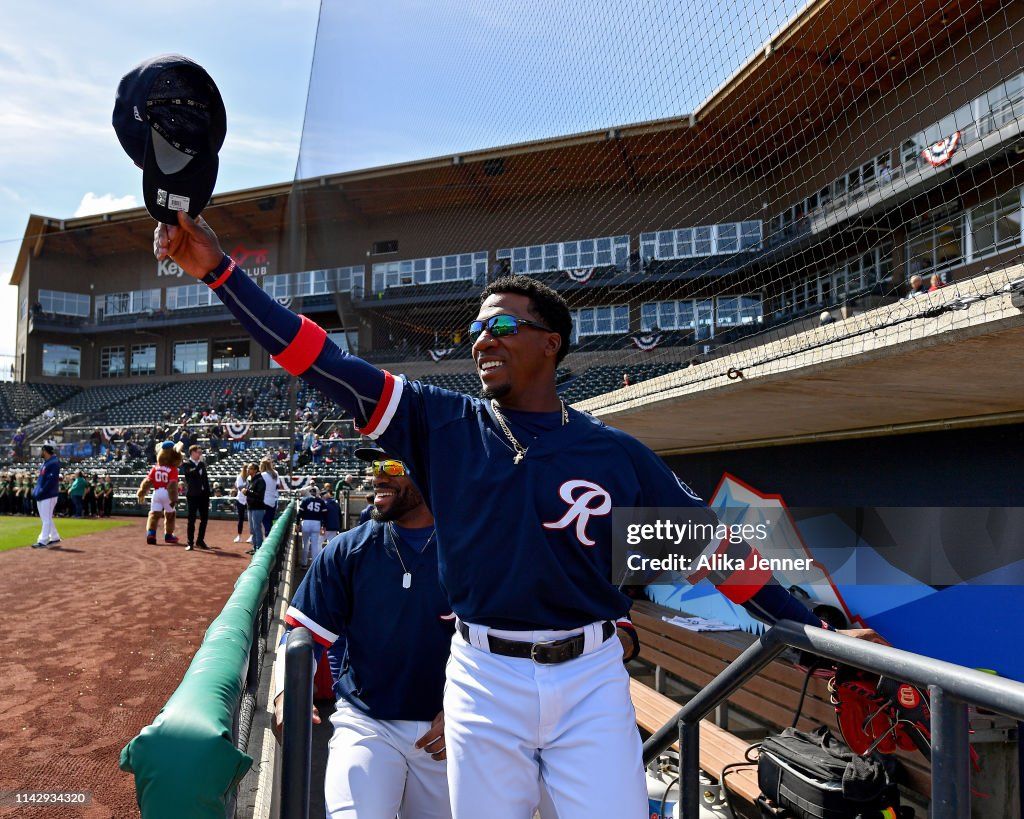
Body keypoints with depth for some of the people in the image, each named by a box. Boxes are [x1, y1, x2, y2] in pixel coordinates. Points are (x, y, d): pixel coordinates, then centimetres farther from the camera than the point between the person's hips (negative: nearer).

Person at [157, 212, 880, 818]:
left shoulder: (618, 454, 0)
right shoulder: (443, 425, 1)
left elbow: (713, 545, 3)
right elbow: (327, 364, -4)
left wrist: (819, 636, 0)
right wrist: (220, 270, -10)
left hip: (590, 679, -1)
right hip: (485, 679, 1)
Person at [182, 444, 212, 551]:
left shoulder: (202, 464, 13)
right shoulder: (186, 464, -5)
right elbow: (192, 473, -25)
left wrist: (208, 496, 11)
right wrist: (200, 463, -18)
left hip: (203, 495, 6)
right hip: (192, 495, -6)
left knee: (204, 519, 8)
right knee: (192, 519, -3)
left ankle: (200, 541, 18)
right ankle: (190, 543, 3)